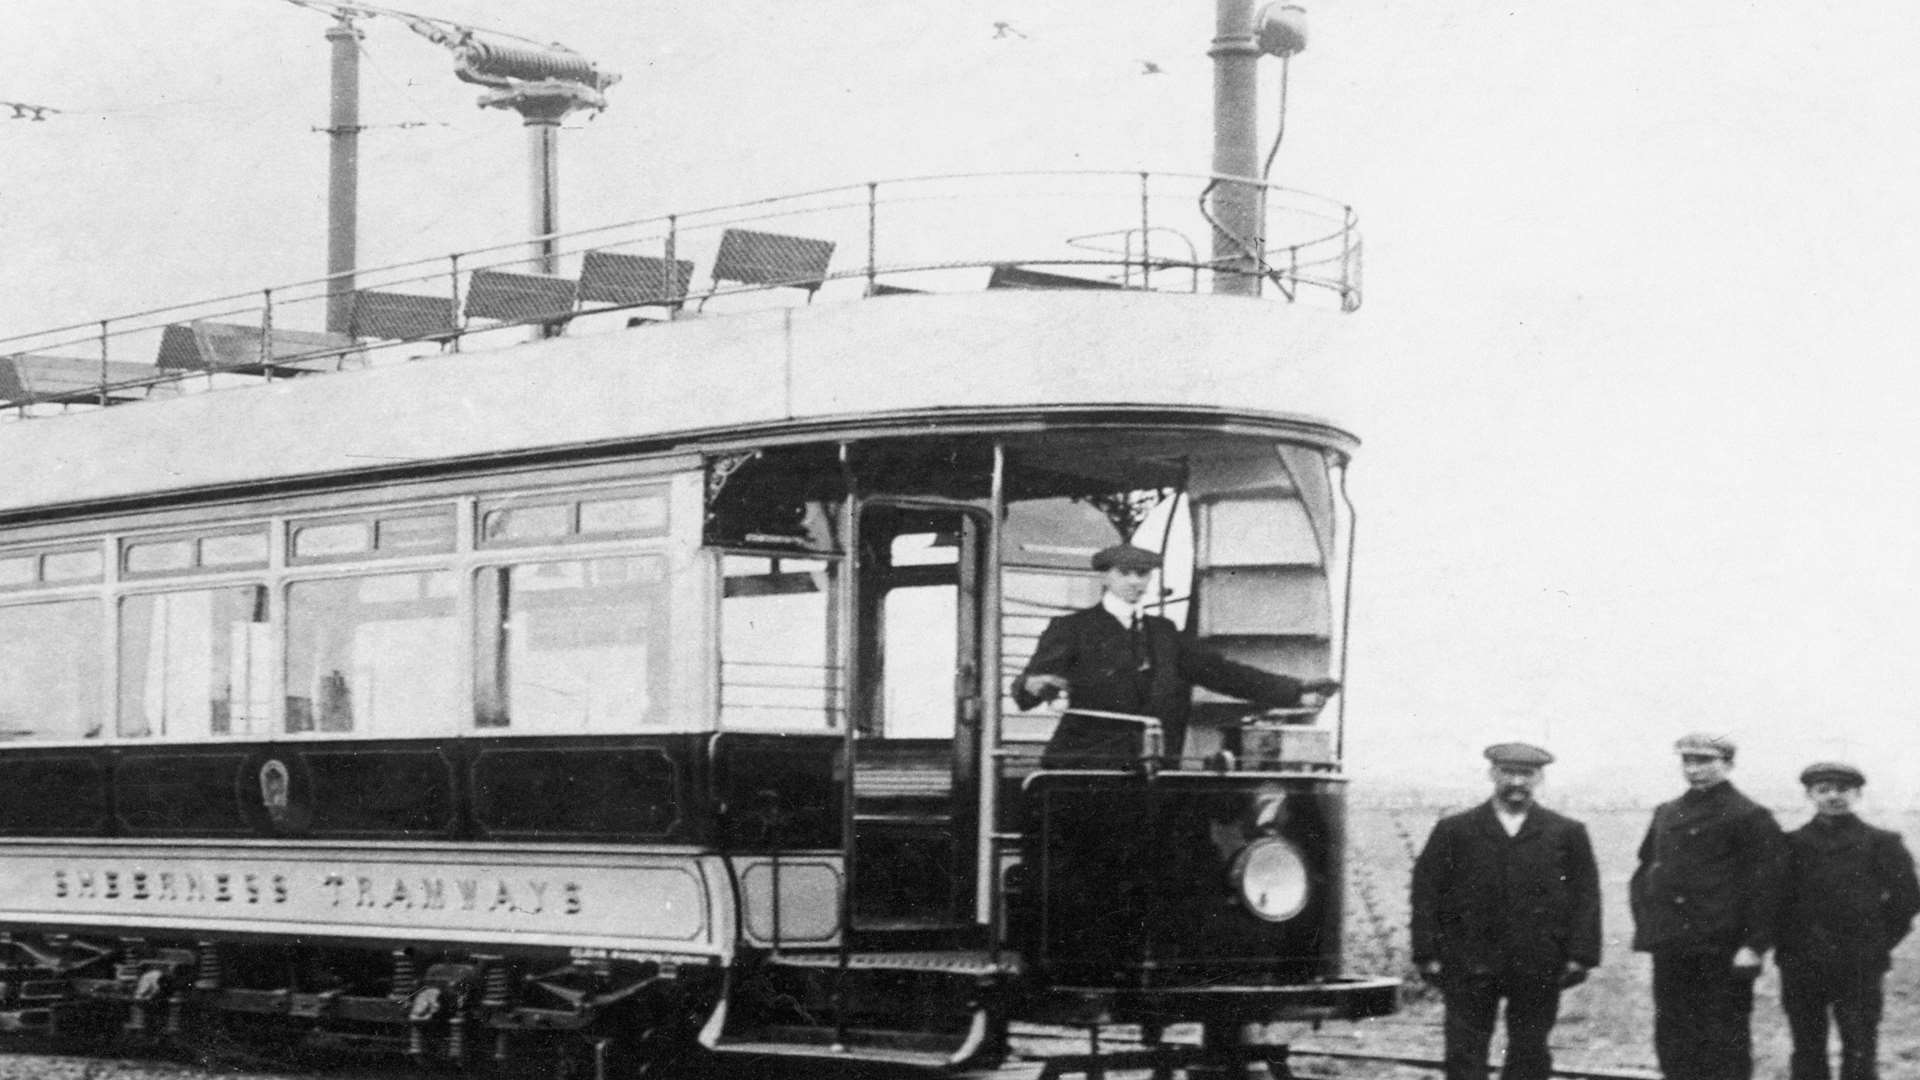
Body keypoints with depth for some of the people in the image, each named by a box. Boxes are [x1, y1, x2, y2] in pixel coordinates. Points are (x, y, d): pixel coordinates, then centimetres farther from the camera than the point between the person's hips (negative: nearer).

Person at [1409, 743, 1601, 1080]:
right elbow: (1425, 895, 3)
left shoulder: (1568, 834, 7)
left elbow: (1586, 897, 5)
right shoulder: (1453, 831, 5)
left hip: (1538, 971, 1)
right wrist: (1428, 956, -4)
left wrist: (1579, 957, -4)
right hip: (1469, 968, -1)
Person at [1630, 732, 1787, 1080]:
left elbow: (1766, 887, -10)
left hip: (1722, 955, -6)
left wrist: (1754, 946, -15)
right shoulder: (1666, 815, 14)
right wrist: (1646, 927, 12)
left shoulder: (1749, 818, -6)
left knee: (1725, 1041, -1)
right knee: (1673, 1038, 9)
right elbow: (1644, 873, 22)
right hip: (1670, 952, 6)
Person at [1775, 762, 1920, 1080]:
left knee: (1860, 1054, -1)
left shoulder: (1881, 844, 0)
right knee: (1807, 1054, 6)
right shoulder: (1791, 845, 6)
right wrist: (1785, 945, 5)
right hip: (1800, 968, 2)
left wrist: (1877, 943, 1)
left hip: (1859, 970, -2)